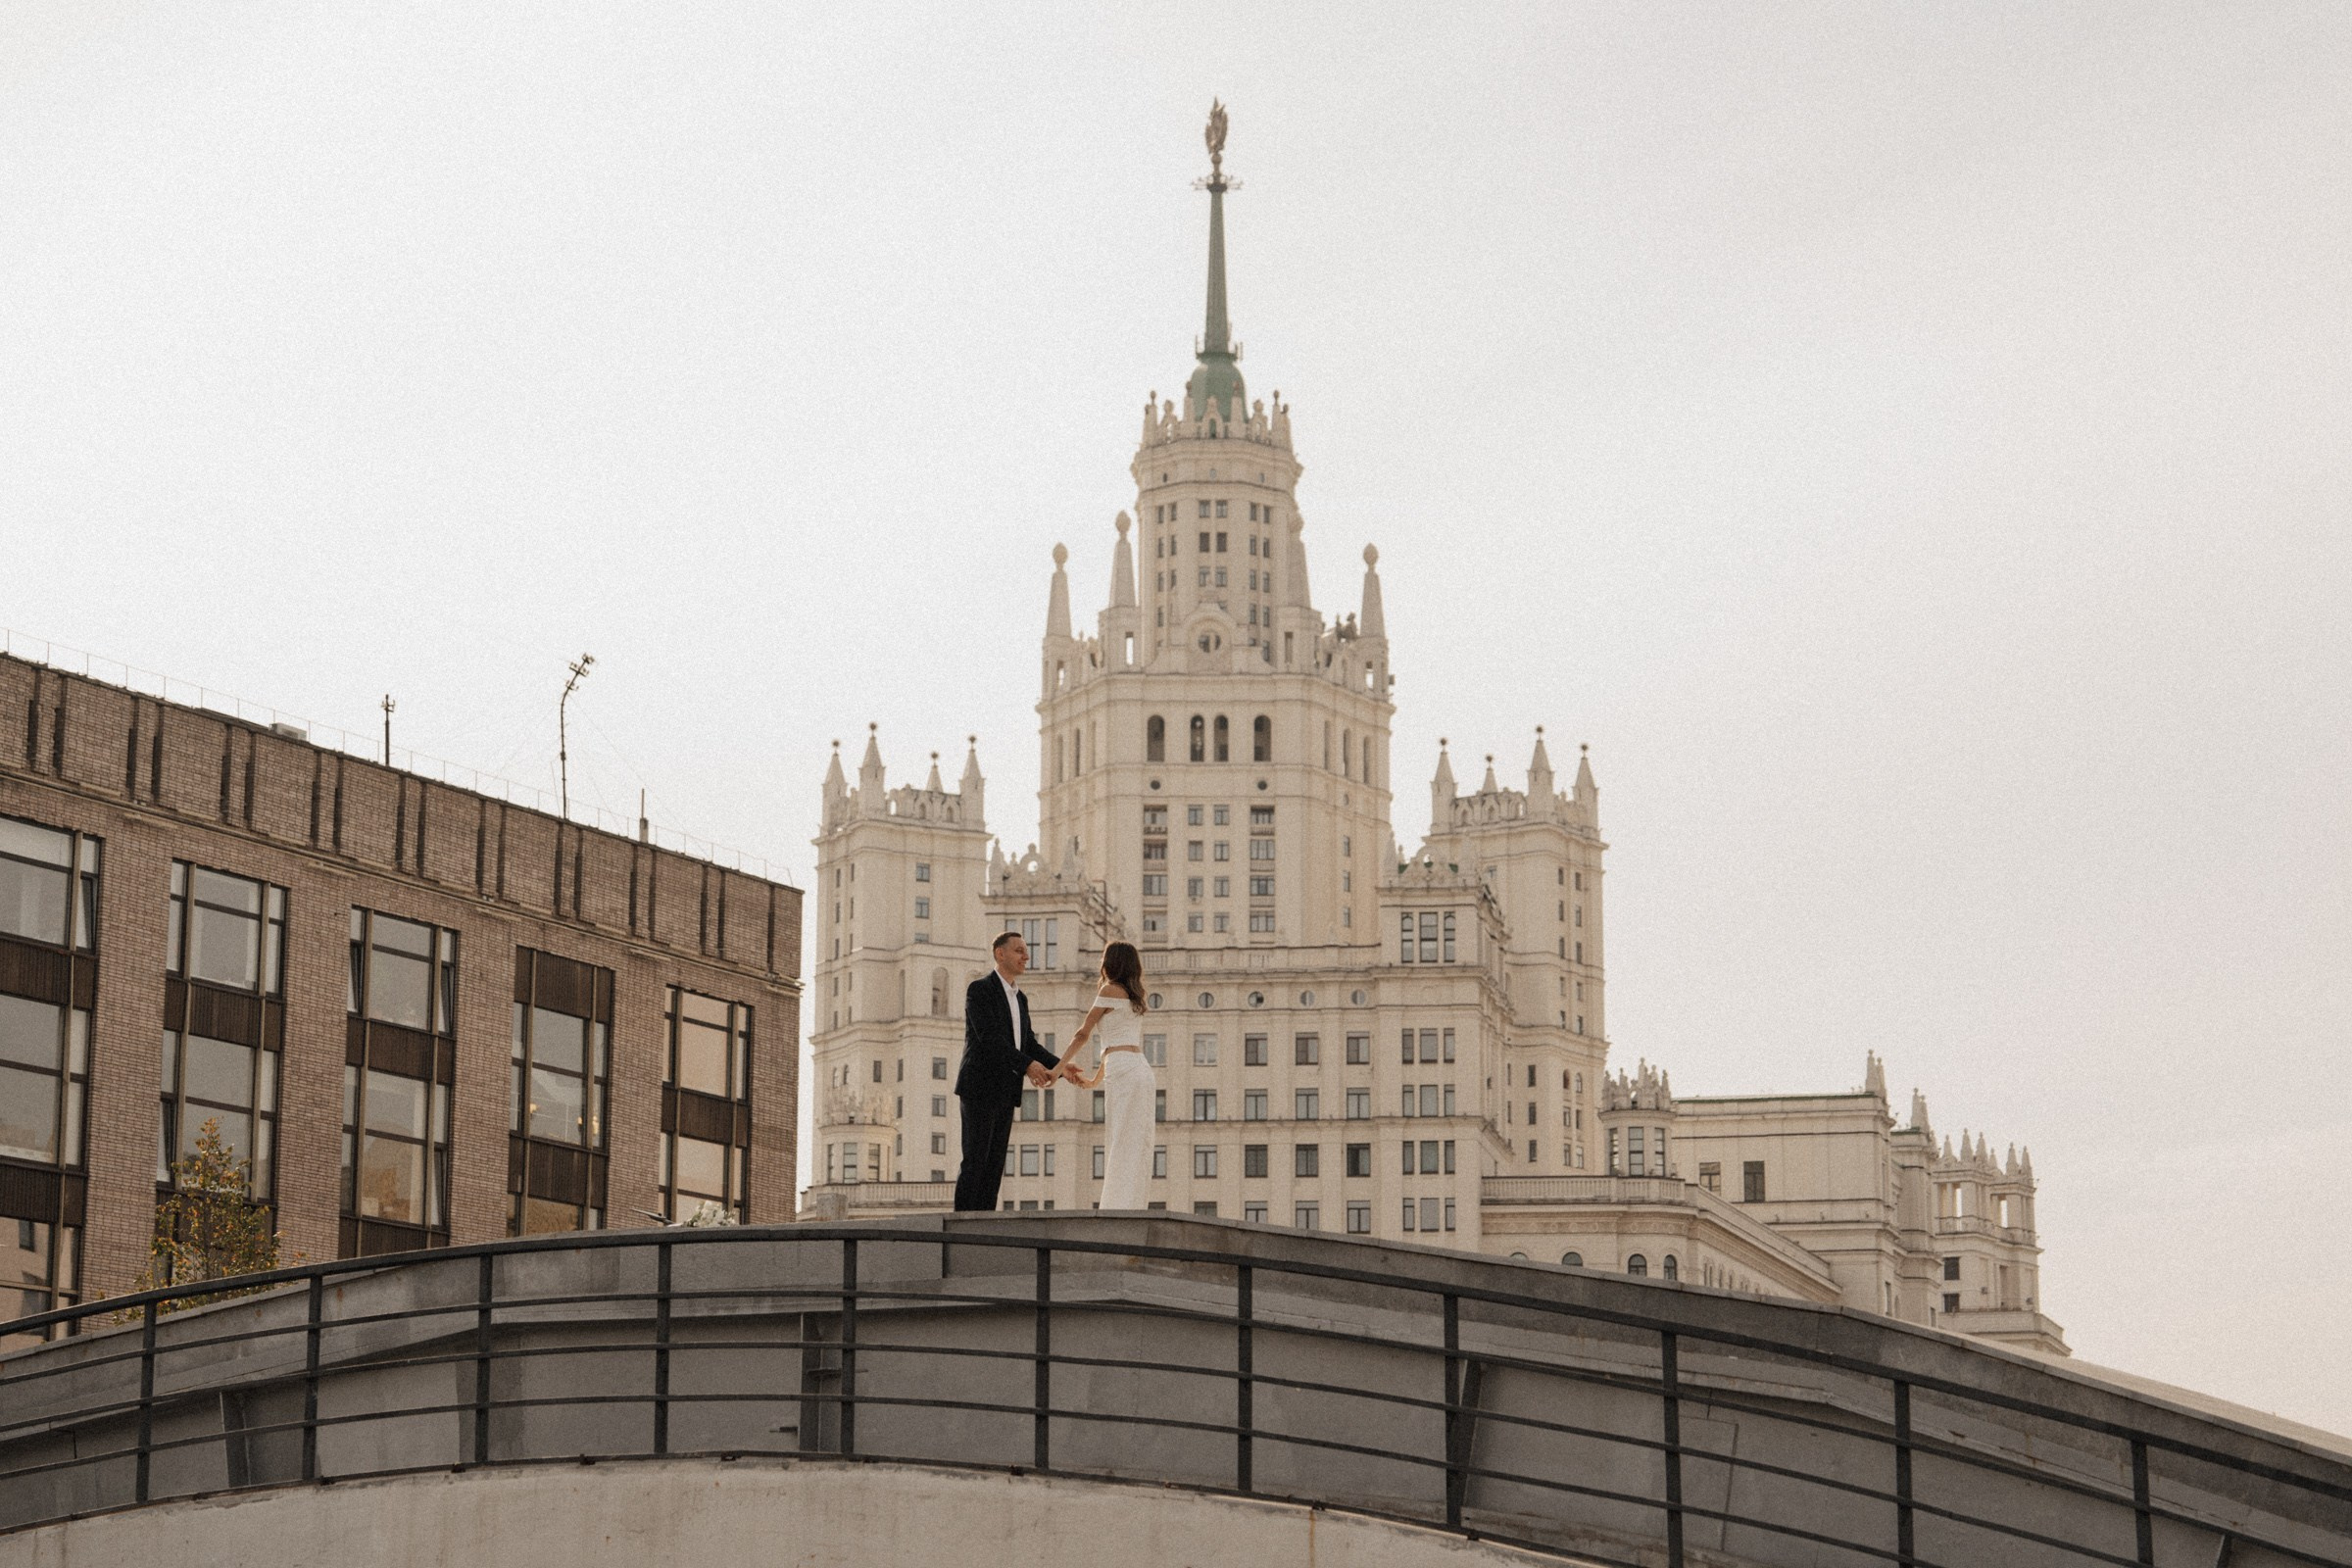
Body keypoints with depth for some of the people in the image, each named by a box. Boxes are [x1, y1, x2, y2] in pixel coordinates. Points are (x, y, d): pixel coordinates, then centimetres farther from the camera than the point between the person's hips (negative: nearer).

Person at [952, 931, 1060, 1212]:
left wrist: (1060, 1066, -2)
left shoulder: (1019, 999, 18)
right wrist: (1027, 1066, -29)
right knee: (974, 1160, -10)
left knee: (995, 1163, 4)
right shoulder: (979, 989, -9)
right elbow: (989, 1038, -21)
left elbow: (1029, 1044, 15)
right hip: (980, 1088, -8)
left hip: (1005, 1092, 8)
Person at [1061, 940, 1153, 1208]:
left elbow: (1083, 1034, 3)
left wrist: (1060, 1066, 13)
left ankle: (1119, 1212, -16)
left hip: (1124, 1072, -8)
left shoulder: (1110, 990, 0)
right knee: (1133, 1149, 5)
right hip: (1139, 1069, 8)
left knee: (1122, 1149, -11)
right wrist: (1095, 1080, 34)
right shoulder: (1132, 996, 24)